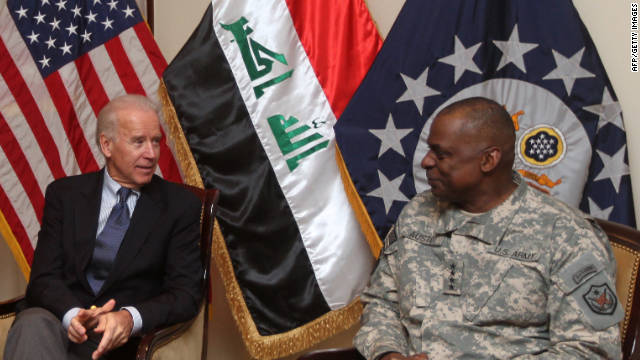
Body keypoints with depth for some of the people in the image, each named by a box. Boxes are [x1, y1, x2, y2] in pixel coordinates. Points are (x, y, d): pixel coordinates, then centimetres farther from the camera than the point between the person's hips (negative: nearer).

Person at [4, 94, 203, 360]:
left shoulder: (180, 205, 5)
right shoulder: (64, 194, 9)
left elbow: (186, 294, -2)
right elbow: (43, 278, 1)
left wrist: (130, 318, -23)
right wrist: (73, 315, -23)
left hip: (116, 339, -2)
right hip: (61, 323, 2)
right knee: (33, 321, -34)